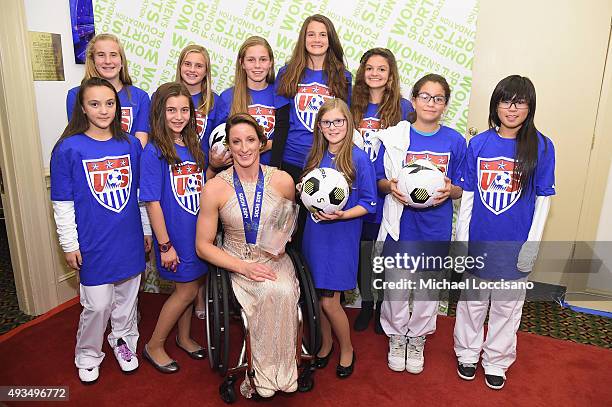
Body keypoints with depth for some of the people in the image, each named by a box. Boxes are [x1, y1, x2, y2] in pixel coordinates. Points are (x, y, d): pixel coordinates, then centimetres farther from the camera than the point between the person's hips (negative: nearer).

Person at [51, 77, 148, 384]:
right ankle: (87, 355, 31)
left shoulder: (131, 144, 1)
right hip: (94, 244, -3)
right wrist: (69, 245, -5)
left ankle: (123, 341, 41)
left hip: (129, 240, 3)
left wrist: (147, 231, 11)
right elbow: (62, 203, -5)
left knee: (127, 297, 17)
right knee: (97, 304, 5)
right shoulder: (69, 149, -9)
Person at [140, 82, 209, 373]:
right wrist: (165, 245, -16)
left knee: (188, 287, 18)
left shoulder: (193, 146, 5)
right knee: (187, 290, 4)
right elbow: (152, 202, -17)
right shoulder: (154, 151, -15)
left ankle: (184, 337, 40)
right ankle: (154, 346, 25)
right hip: (174, 236, -6)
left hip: (197, 232, 6)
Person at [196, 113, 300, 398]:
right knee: (272, 293, -31)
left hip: (276, 261, 2)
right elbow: (203, 246, -4)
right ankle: (270, 375, -10)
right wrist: (244, 267, -16)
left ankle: (264, 376, -9)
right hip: (237, 265, -2)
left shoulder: (282, 180, -3)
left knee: (282, 293, -31)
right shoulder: (215, 188, -8)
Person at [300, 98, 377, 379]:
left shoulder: (359, 158, -9)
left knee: (329, 301, -1)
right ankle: (326, 343, 37)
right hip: (314, 233, 5)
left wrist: (341, 215, -21)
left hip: (342, 237, -5)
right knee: (316, 296, 12)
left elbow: (369, 204, -8)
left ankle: (346, 349, 26)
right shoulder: (316, 157, 6)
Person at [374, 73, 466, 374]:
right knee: (397, 286, 7)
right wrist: (390, 186, -19)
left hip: (436, 228, 1)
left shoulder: (455, 141, -2)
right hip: (400, 225, -1)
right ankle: (396, 337, 33)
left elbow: (461, 189, 4)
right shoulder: (395, 136, -3)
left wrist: (449, 190, -17)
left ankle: (417, 339, 38)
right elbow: (379, 181, 2)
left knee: (428, 287, 14)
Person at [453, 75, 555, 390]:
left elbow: (543, 198, -3)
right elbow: (468, 194, 0)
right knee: (472, 302, 15)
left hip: (515, 245, -1)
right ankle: (467, 353, 36)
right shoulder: (478, 143, -2)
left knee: (507, 307, 14)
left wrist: (532, 244, -8)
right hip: (478, 242, 1)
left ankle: (496, 362, 35)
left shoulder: (541, 146, -6)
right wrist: (461, 239, -2)